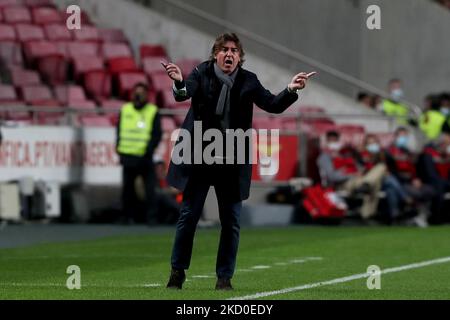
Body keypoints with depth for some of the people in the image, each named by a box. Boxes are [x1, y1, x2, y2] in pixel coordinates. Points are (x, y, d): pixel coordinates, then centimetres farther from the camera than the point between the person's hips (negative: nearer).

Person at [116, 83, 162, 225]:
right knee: (127, 188, 9)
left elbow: (157, 134, -2)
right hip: (128, 157, 3)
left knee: (150, 190, -7)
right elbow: (119, 131, 17)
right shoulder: (125, 110, 12)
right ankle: (128, 216, 19)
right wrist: (119, 148, 4)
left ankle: (151, 217, -4)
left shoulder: (153, 112, 2)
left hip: (145, 158, -3)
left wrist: (149, 150, -14)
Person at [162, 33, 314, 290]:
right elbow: (183, 94, -22)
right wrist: (179, 82, -45)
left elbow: (273, 105, -5)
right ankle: (178, 272, 18)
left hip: (232, 162, 2)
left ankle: (225, 277, 13)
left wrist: (291, 90, -23)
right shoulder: (202, 74, -5)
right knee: (189, 216, 4)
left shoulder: (248, 81, 1)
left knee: (231, 221, 4)